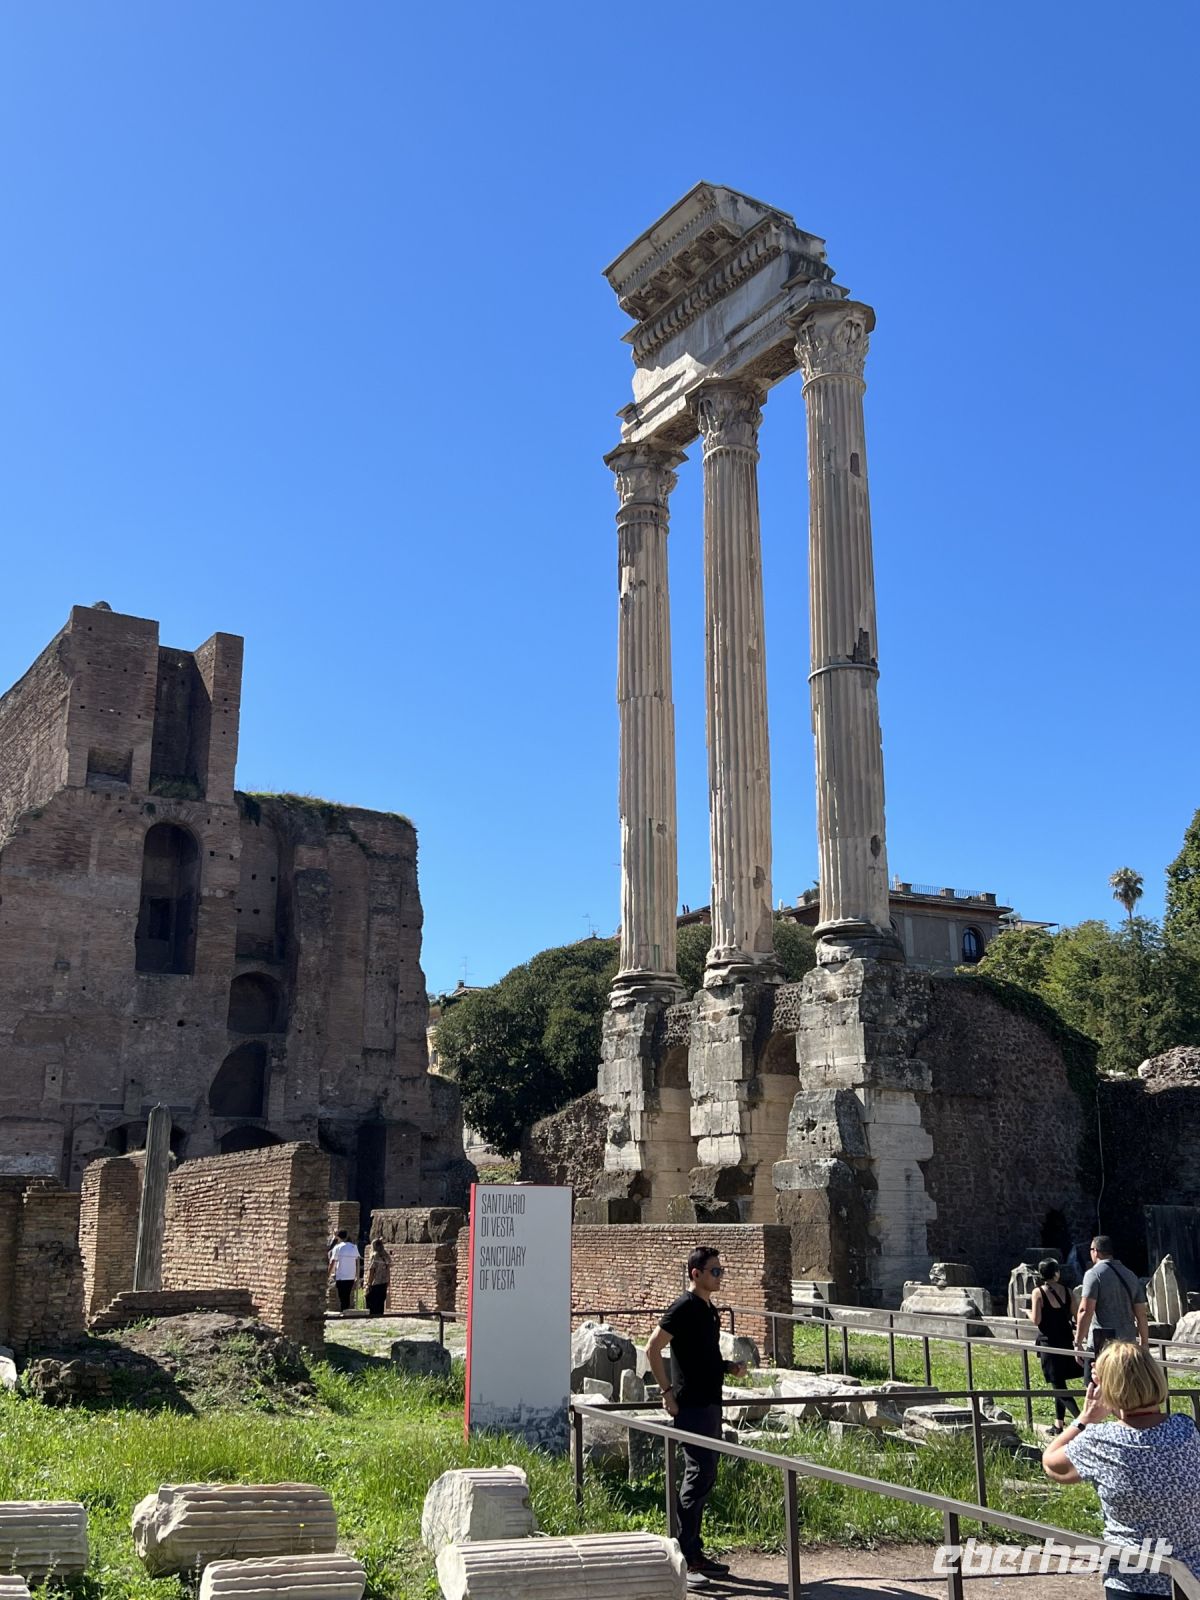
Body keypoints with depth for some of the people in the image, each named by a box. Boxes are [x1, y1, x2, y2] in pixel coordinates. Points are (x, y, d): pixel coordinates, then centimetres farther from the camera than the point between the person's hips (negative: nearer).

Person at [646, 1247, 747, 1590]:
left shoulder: (709, 1310, 14)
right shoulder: (683, 1308, -14)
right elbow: (652, 1349, -17)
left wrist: (729, 1367, 8)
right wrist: (667, 1392, -17)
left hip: (710, 1403, 9)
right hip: (692, 1405, -9)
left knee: (704, 1477, 13)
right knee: (697, 1477, -10)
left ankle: (694, 1552, 22)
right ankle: (682, 1559, -5)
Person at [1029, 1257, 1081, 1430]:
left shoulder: (1038, 1292, -10)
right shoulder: (1066, 1290, 1)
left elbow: (1036, 1320, -12)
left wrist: (1028, 1312, 7)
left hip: (1048, 1342, -5)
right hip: (1066, 1340, 5)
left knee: (1058, 1385, -3)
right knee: (1060, 1383, 17)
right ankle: (1059, 1424, 21)